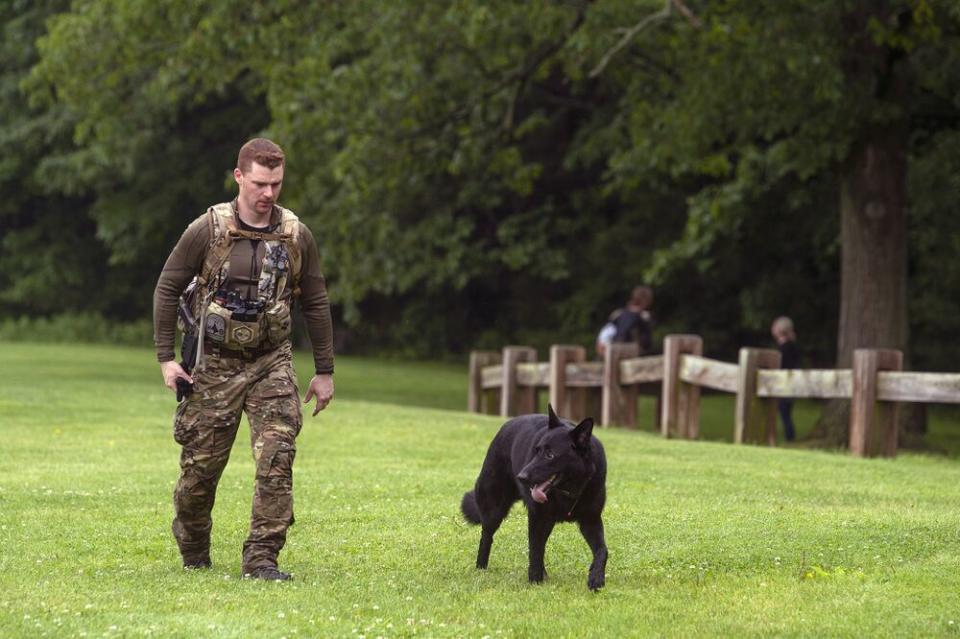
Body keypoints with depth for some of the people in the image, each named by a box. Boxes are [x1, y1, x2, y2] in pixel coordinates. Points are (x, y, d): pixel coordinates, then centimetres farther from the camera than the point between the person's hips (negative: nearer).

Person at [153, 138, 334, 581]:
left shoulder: (296, 236, 0)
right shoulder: (207, 230, -8)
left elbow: (315, 304, 8)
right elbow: (167, 289, 0)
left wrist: (324, 371, 9)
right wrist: (166, 358, -4)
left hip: (272, 363, 2)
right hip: (215, 363, -1)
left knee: (277, 460, -14)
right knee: (200, 465, 3)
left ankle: (262, 558, -9)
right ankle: (193, 554, 26)